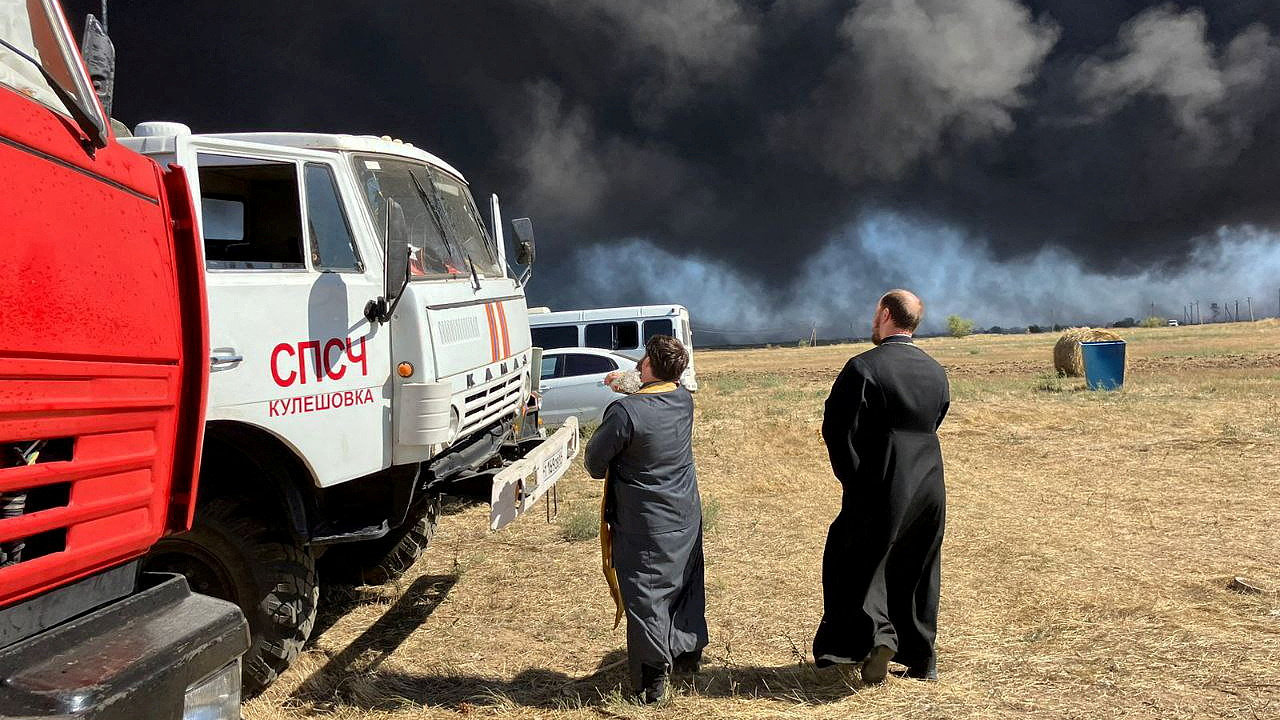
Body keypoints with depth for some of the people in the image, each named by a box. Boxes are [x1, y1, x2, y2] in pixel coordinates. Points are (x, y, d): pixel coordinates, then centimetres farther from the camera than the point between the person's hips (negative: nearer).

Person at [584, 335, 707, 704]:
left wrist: (609, 473, 8)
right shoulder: (684, 400, -6)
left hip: (645, 524, -6)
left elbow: (595, 462, -12)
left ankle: (653, 677, 9)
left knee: (645, 595, 4)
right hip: (686, 517, 7)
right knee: (686, 583, 21)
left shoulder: (626, 411, -25)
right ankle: (688, 652, 36)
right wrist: (631, 388, 21)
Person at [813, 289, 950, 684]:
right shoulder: (935, 370, 7)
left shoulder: (863, 367, -13)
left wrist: (853, 479, -3)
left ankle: (875, 633, -13)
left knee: (856, 564, 6)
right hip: (930, 486, 6)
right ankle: (922, 658, 24)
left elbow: (836, 429, -14)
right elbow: (934, 423, 15)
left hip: (881, 487, -6)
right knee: (917, 572, 16)